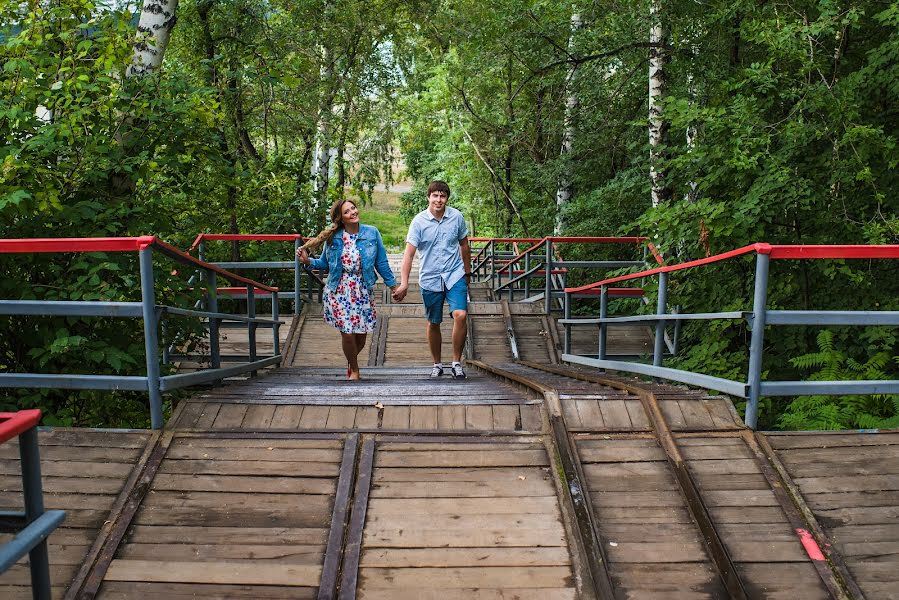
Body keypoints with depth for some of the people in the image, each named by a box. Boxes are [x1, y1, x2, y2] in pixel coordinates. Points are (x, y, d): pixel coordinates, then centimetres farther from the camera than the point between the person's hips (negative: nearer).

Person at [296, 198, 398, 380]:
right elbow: (324, 264, 8)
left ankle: (351, 361, 39)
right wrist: (308, 261, -10)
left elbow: (381, 263, 6)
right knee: (347, 333, -6)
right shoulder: (332, 237, 0)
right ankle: (354, 370, 20)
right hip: (339, 291, -1)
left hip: (363, 291, 1)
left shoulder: (372, 233, 0)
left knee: (361, 334, 5)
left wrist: (393, 285, 8)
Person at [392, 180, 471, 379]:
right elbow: (409, 253, -14)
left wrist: (467, 272, 19)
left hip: (455, 275, 1)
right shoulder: (419, 221, -9)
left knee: (460, 315, -17)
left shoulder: (456, 217, -2)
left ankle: (457, 363, -1)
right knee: (433, 324, 10)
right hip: (430, 278, 0)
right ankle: (437, 364, 28)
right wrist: (404, 284, -23)